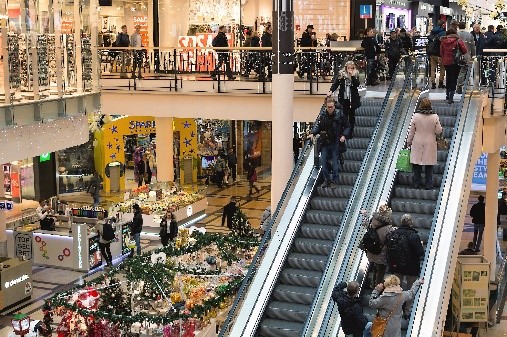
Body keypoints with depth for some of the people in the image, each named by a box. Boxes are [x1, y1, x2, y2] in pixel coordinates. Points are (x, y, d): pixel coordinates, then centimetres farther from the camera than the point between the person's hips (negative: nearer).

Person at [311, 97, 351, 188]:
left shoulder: (340, 115, -7)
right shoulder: (322, 115, 0)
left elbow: (347, 127, 1)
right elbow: (318, 126, 4)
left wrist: (344, 135, -15)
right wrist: (313, 133, -15)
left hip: (336, 143, -3)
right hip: (325, 143, 3)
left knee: (334, 162, -2)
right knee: (323, 162, 3)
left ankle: (334, 181, 12)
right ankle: (327, 180, 17)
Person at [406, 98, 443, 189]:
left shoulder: (415, 116, -9)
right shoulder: (435, 117, -10)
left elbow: (411, 132, -3)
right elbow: (438, 131, -5)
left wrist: (409, 142, 8)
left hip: (417, 144, 0)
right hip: (430, 144, 0)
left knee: (417, 166, 11)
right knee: (429, 167, 8)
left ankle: (416, 184, 16)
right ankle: (428, 185, 12)